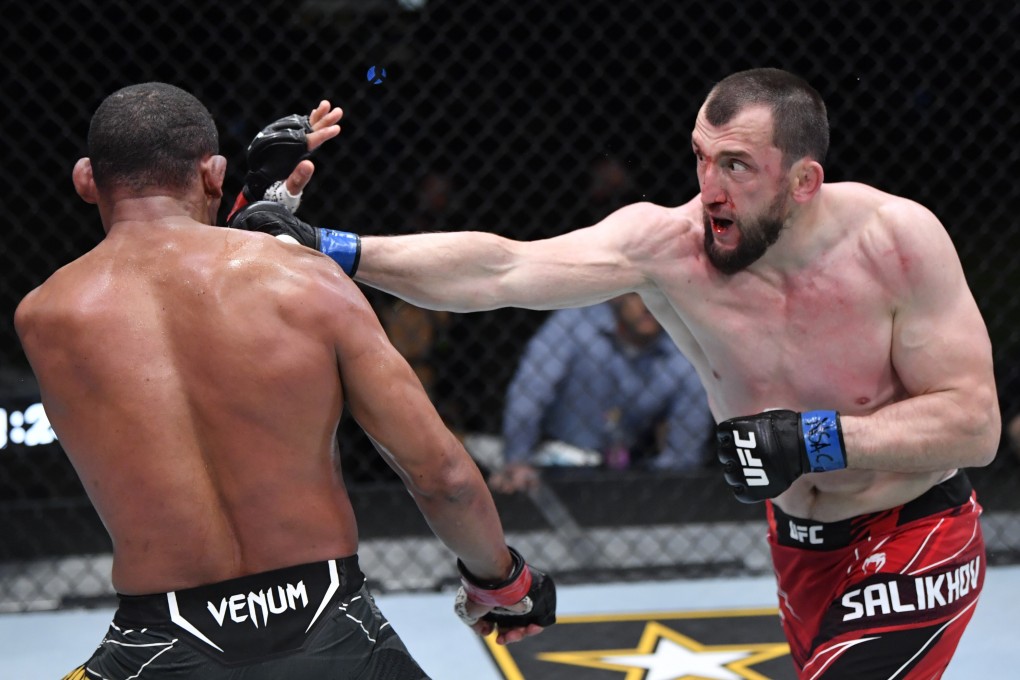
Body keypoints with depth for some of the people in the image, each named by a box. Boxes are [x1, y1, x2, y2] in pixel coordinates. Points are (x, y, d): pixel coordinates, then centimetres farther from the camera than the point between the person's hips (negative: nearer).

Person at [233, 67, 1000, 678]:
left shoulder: (898, 240, -23)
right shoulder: (664, 243, -18)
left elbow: (976, 424, -19)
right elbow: (499, 270, -29)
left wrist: (819, 439, -30)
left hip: (917, 547, -4)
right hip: (801, 545, 4)